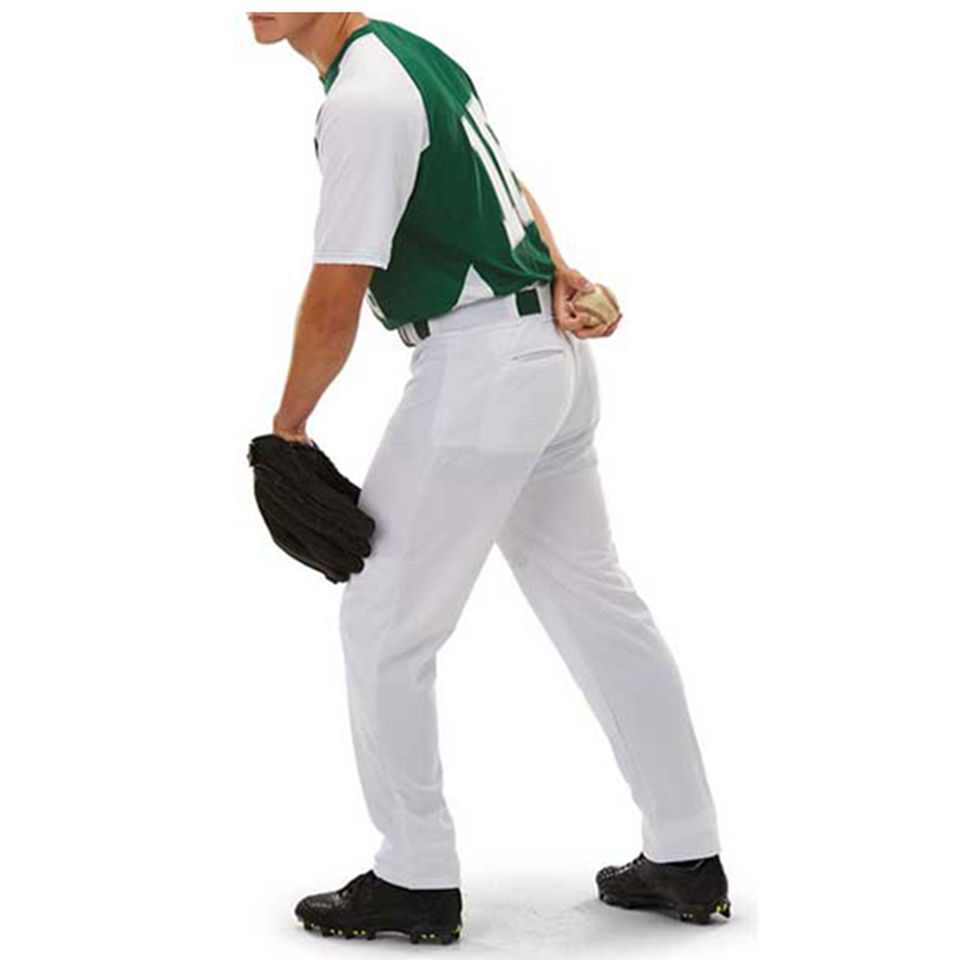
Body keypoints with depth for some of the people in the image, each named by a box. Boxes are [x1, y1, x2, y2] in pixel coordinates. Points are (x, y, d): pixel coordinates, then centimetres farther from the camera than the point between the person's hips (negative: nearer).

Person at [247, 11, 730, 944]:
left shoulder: (360, 100, -18)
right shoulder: (414, 54, 14)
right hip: (553, 348, 10)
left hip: (480, 367, -10)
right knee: (595, 600, 13)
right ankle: (687, 860, 22)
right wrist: (557, 272, 6)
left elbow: (335, 300, -20)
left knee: (384, 622, 1)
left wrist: (288, 427, -7)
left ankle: (417, 880, 13)